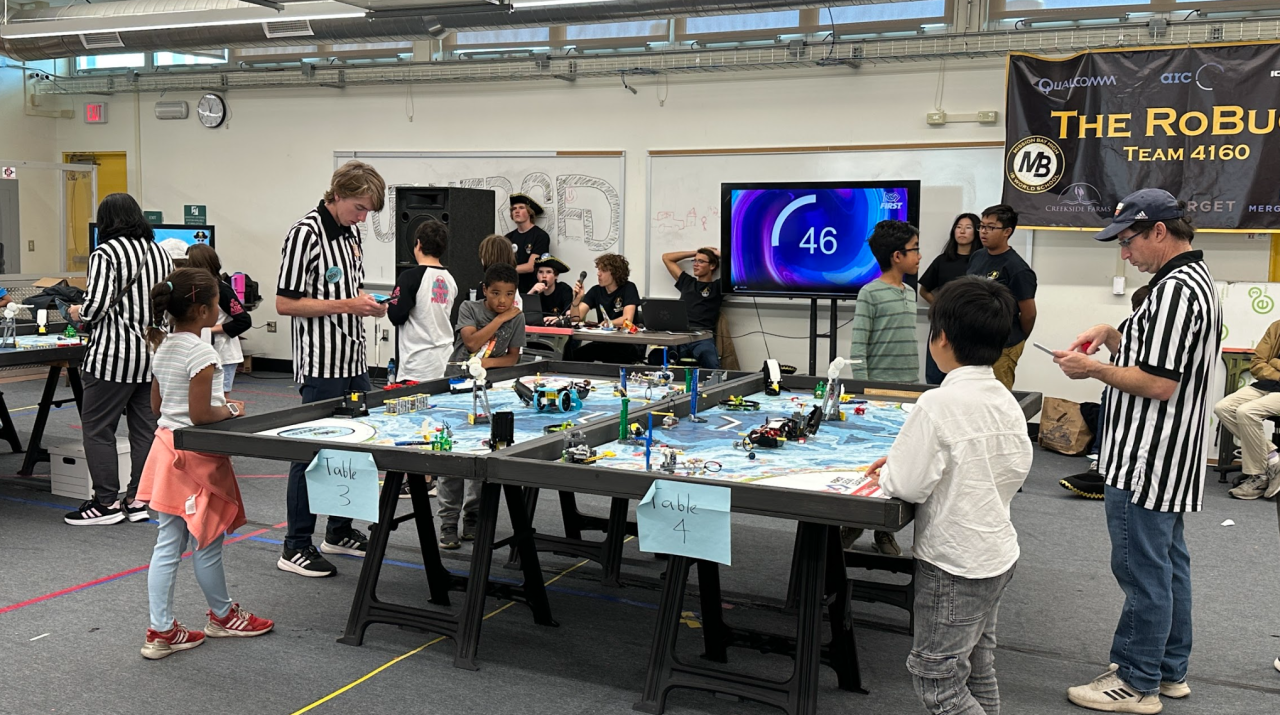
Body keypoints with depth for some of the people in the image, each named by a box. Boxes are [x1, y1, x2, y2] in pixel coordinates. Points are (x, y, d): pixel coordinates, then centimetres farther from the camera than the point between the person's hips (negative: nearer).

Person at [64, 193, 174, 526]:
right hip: (155, 353, 7)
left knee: (97, 427, 3)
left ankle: (106, 502, 6)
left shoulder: (105, 254, -10)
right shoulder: (160, 252, 10)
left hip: (115, 355, -7)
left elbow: (96, 305, -17)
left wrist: (78, 313, 3)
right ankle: (139, 500, 14)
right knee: (145, 427, 9)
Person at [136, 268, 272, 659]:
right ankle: (222, 616, 27)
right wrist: (231, 410, -4)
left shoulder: (163, 348, 7)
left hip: (166, 445, 8)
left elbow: (157, 405, 15)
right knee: (207, 542, 9)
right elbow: (200, 415, -22)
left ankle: (161, 631, 13)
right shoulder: (202, 353, -19)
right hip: (196, 455, -8)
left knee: (168, 545, 9)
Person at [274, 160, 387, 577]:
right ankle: (296, 547, 8)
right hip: (321, 366, -9)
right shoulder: (306, 234, -14)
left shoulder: (351, 234, 12)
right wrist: (346, 305, -19)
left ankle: (339, 532, 29)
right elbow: (285, 303, -16)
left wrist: (369, 305, 3)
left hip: (354, 362, 9)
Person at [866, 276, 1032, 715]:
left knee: (936, 680, 4)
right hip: (998, 553, 8)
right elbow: (1018, 469, 11)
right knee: (977, 670, 21)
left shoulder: (938, 405, -23)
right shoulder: (1007, 402, 0)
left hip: (953, 563, -8)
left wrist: (886, 473, 1)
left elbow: (906, 486, -23)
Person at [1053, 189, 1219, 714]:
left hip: (1147, 461, -11)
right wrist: (1110, 336, 7)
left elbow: (1159, 383, -24)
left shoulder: (1176, 289, -21)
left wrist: (1093, 369, -13)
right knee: (1168, 562, 18)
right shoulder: (1194, 278, 13)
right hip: (1167, 459, 11)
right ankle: (1169, 670, 29)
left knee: (1142, 568, -1)